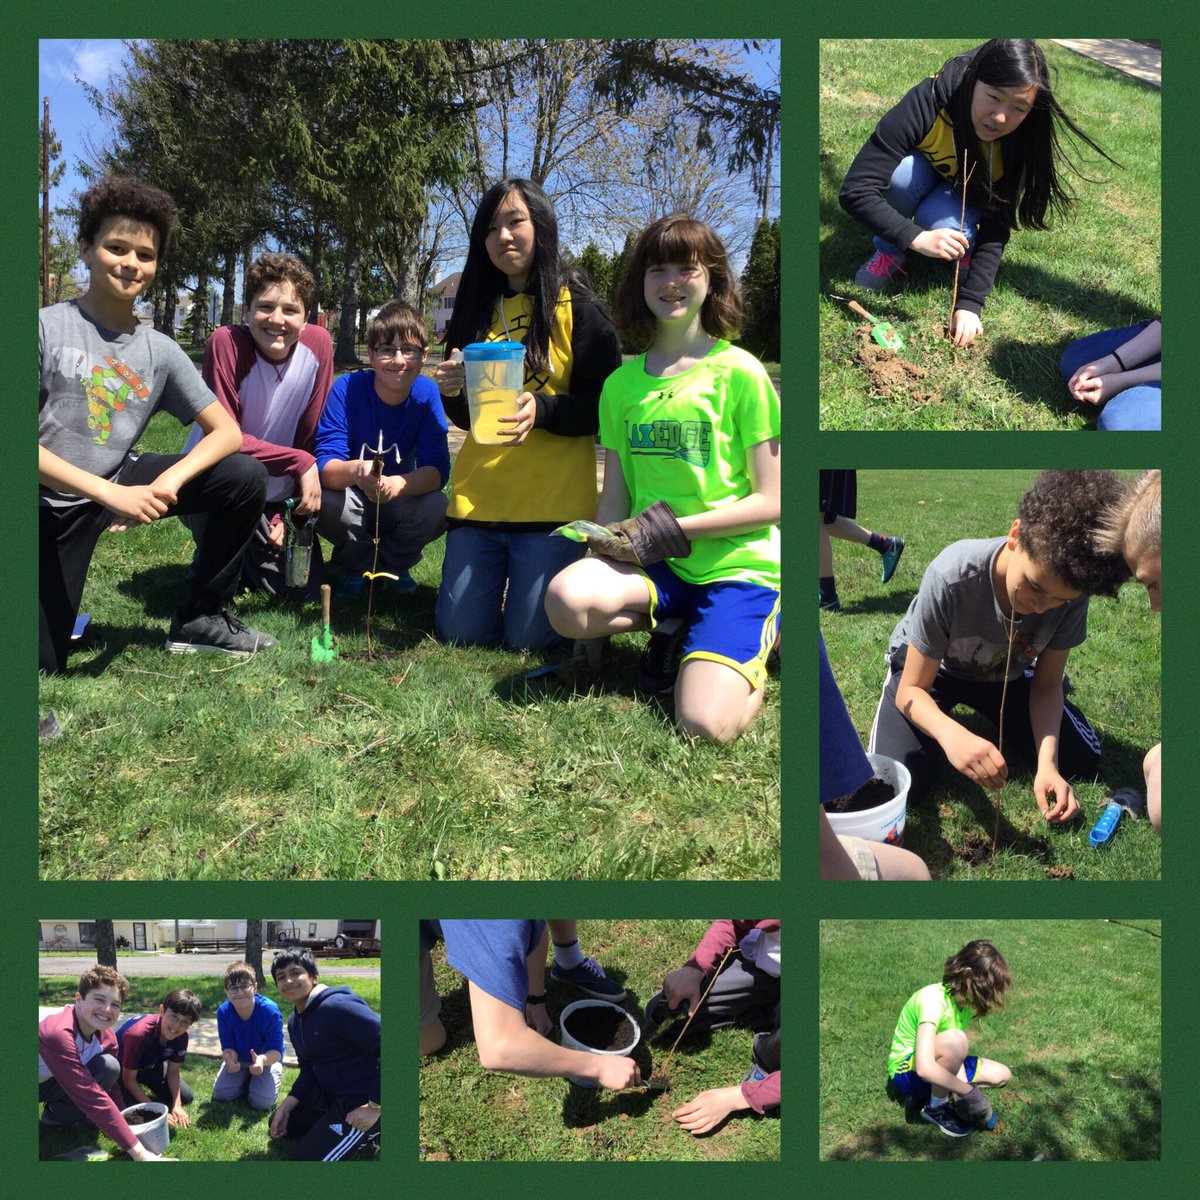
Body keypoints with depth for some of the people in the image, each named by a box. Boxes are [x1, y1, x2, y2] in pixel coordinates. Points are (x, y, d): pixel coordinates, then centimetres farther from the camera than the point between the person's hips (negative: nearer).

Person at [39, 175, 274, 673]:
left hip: (119, 484, 4)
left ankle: (200, 619, 0)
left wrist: (166, 484, -23)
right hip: (51, 504, -4)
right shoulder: (47, 327, -13)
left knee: (246, 476, -13)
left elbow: (227, 431, -5)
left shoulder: (159, 350, -1)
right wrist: (109, 494, -28)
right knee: (41, 662, -10)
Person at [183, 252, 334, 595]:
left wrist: (287, 513, -8)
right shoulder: (227, 342, -24)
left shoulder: (318, 344, -14)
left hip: (276, 493, 4)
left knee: (302, 586, -3)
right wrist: (301, 463, -31)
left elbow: (308, 436, -7)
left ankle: (248, 551, 30)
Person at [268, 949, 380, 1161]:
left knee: (307, 1157, -8)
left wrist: (375, 1107, -26)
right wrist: (286, 1106, 3)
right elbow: (309, 1070, 17)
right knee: (282, 1124, 20)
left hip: (363, 1098, -10)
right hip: (329, 1092, 10)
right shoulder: (294, 1022, 6)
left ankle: (373, 1133, 4)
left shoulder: (337, 1006, -26)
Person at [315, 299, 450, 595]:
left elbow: (437, 468, -22)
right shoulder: (346, 389, -19)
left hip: (401, 502, 1)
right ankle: (358, 564, 0)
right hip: (354, 505, -1)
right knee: (323, 501, -34)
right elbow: (325, 465, -26)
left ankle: (393, 565, 4)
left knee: (437, 507, -30)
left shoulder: (427, 393, -14)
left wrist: (397, 484, -44)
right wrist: (356, 471, -51)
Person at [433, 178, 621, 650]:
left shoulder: (577, 308, -3)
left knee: (526, 637, -4)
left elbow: (603, 408, -7)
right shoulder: (476, 310, 12)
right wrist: (453, 392, -8)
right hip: (478, 498, 5)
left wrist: (541, 409, -24)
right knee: (459, 630, 4)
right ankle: (502, 575, 34)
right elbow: (467, 417, 15)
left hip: (554, 500, -4)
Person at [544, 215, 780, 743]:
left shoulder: (740, 372, -5)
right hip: (652, 565, 4)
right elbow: (614, 500, 12)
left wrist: (672, 529, -14)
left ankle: (754, 642, 9)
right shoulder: (621, 383, 9)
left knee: (703, 724, -24)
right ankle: (674, 629, 2)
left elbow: (771, 502, -7)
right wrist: (606, 549, -9)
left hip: (736, 563, -3)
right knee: (565, 598, -30)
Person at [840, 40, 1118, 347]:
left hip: (965, 195, 1)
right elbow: (855, 190, -40)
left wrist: (970, 304, -35)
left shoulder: (1018, 139, -28)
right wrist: (917, 238, -50)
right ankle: (890, 252, -10)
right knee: (902, 172, -36)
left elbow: (996, 229, -24)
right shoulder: (928, 103, -36)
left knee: (944, 226, -34)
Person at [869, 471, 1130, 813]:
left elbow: (1046, 685, -13)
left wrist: (1047, 764, -31)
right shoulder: (952, 577, -39)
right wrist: (952, 734, -53)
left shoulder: (1071, 592, -27)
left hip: (1003, 673, 3)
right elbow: (911, 690, -30)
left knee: (1082, 759, -7)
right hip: (927, 667, -3)